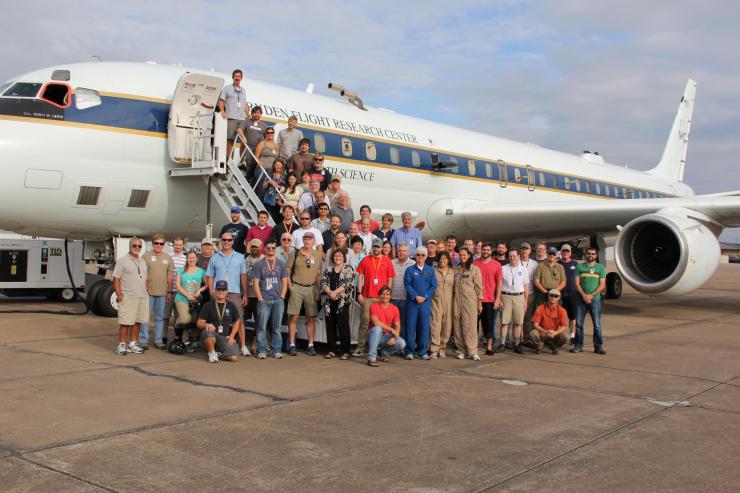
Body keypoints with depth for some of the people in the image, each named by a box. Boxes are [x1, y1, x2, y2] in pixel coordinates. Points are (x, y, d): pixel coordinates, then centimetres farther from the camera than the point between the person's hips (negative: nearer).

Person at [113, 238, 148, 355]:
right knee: (125, 323, -5)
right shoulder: (122, 261, -2)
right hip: (127, 298, -6)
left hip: (142, 297, 6)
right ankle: (121, 345, 2)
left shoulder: (143, 262, 16)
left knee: (136, 322, 8)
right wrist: (119, 295, -13)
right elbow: (116, 279, -6)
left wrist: (146, 293, 12)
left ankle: (132, 344, 16)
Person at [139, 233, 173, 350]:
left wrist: (169, 291, 6)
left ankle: (158, 340, 17)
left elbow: (170, 275, 10)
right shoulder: (146, 256, -1)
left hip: (162, 293, 3)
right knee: (145, 317, 1)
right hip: (148, 292, -3)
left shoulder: (168, 257, 8)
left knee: (160, 317, 9)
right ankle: (143, 340, 8)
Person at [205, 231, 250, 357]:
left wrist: (245, 294, 3)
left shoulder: (239, 257, 11)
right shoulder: (215, 258, 11)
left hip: (235, 293, 0)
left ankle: (243, 346, -2)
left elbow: (243, 276, 9)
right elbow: (210, 277, 10)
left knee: (239, 319, -4)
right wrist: (211, 294, 0)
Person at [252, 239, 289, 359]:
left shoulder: (281, 264, 11)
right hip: (264, 300, -2)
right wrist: (260, 299, -6)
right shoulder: (259, 264, 5)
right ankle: (261, 351, 4)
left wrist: (281, 298, -1)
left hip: (278, 300, 2)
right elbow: (255, 283, 1)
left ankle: (276, 351, 10)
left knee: (276, 327, 5)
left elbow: (284, 282, 10)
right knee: (262, 327, -3)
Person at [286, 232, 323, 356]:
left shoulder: (317, 255, 8)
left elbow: (319, 274, 12)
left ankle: (310, 345, 10)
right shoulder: (295, 254, 0)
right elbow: (287, 271, 1)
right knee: (294, 317, -3)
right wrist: (290, 286, -6)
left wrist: (318, 290, 5)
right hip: (296, 287, -2)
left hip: (311, 288, 2)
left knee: (310, 318, 4)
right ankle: (292, 345, 2)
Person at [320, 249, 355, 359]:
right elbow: (323, 283, 4)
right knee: (330, 326, 6)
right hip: (330, 302, 4)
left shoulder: (349, 269, 4)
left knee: (343, 326, -5)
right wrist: (330, 293, -13)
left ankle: (345, 351, 1)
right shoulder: (328, 270, 14)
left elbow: (347, 284, -8)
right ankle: (331, 350, 14)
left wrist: (335, 292, -17)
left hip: (343, 301, -4)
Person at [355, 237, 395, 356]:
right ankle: (360, 347, -1)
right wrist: (359, 293, -2)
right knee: (365, 321, -2)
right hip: (367, 296, 0)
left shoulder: (387, 261, 6)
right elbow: (360, 277, 6)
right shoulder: (365, 260, 6)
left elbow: (390, 280, 6)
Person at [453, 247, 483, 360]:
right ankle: (462, 350, 11)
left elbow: (479, 286, -2)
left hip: (470, 301, -4)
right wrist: (453, 299, 8)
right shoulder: (456, 269, 10)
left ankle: (472, 352, -4)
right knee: (457, 326, 3)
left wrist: (480, 303, -4)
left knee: (470, 326, -7)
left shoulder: (475, 269, -1)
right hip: (457, 300, 4)